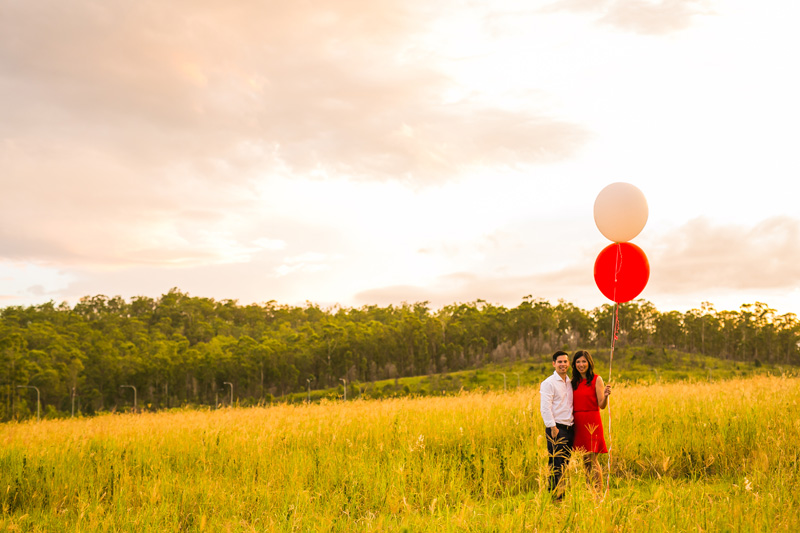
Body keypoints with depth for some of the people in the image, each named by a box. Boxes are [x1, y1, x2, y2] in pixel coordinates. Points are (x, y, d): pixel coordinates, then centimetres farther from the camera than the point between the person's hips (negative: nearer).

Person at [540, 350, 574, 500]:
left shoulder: (570, 383, 17)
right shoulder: (548, 383, -6)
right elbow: (545, 408, -12)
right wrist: (553, 428, -18)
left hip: (569, 428, 7)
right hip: (556, 428, -7)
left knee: (565, 463, 9)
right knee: (556, 465, -9)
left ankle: (562, 495, 15)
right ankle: (555, 496, -5)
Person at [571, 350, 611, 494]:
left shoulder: (596, 379, -3)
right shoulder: (574, 382, 12)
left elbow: (602, 405, -9)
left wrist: (605, 395, -27)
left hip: (591, 422, -5)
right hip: (578, 423, 5)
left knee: (592, 460, -8)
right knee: (585, 461, 8)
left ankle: (598, 493, -3)